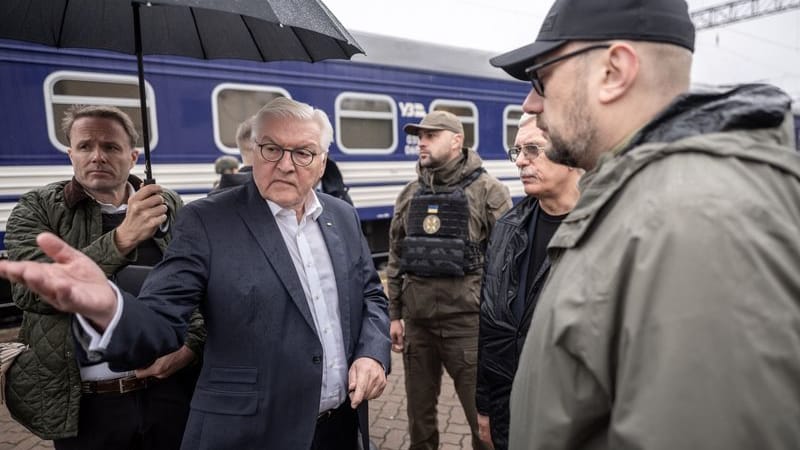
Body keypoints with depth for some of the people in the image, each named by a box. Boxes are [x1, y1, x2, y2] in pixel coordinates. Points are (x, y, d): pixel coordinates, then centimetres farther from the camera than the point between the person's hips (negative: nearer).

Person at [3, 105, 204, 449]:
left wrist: (190, 346, -9)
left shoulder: (171, 207, 2)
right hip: (86, 406, -1)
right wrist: (122, 239, -25)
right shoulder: (36, 210, -2)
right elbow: (30, 290, -17)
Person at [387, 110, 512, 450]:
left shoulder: (487, 191, -6)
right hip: (416, 321, 5)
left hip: (467, 321, -5)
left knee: (482, 413, 8)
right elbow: (396, 258, 12)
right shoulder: (409, 195, 9)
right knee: (419, 409, 19)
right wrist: (394, 314, 10)